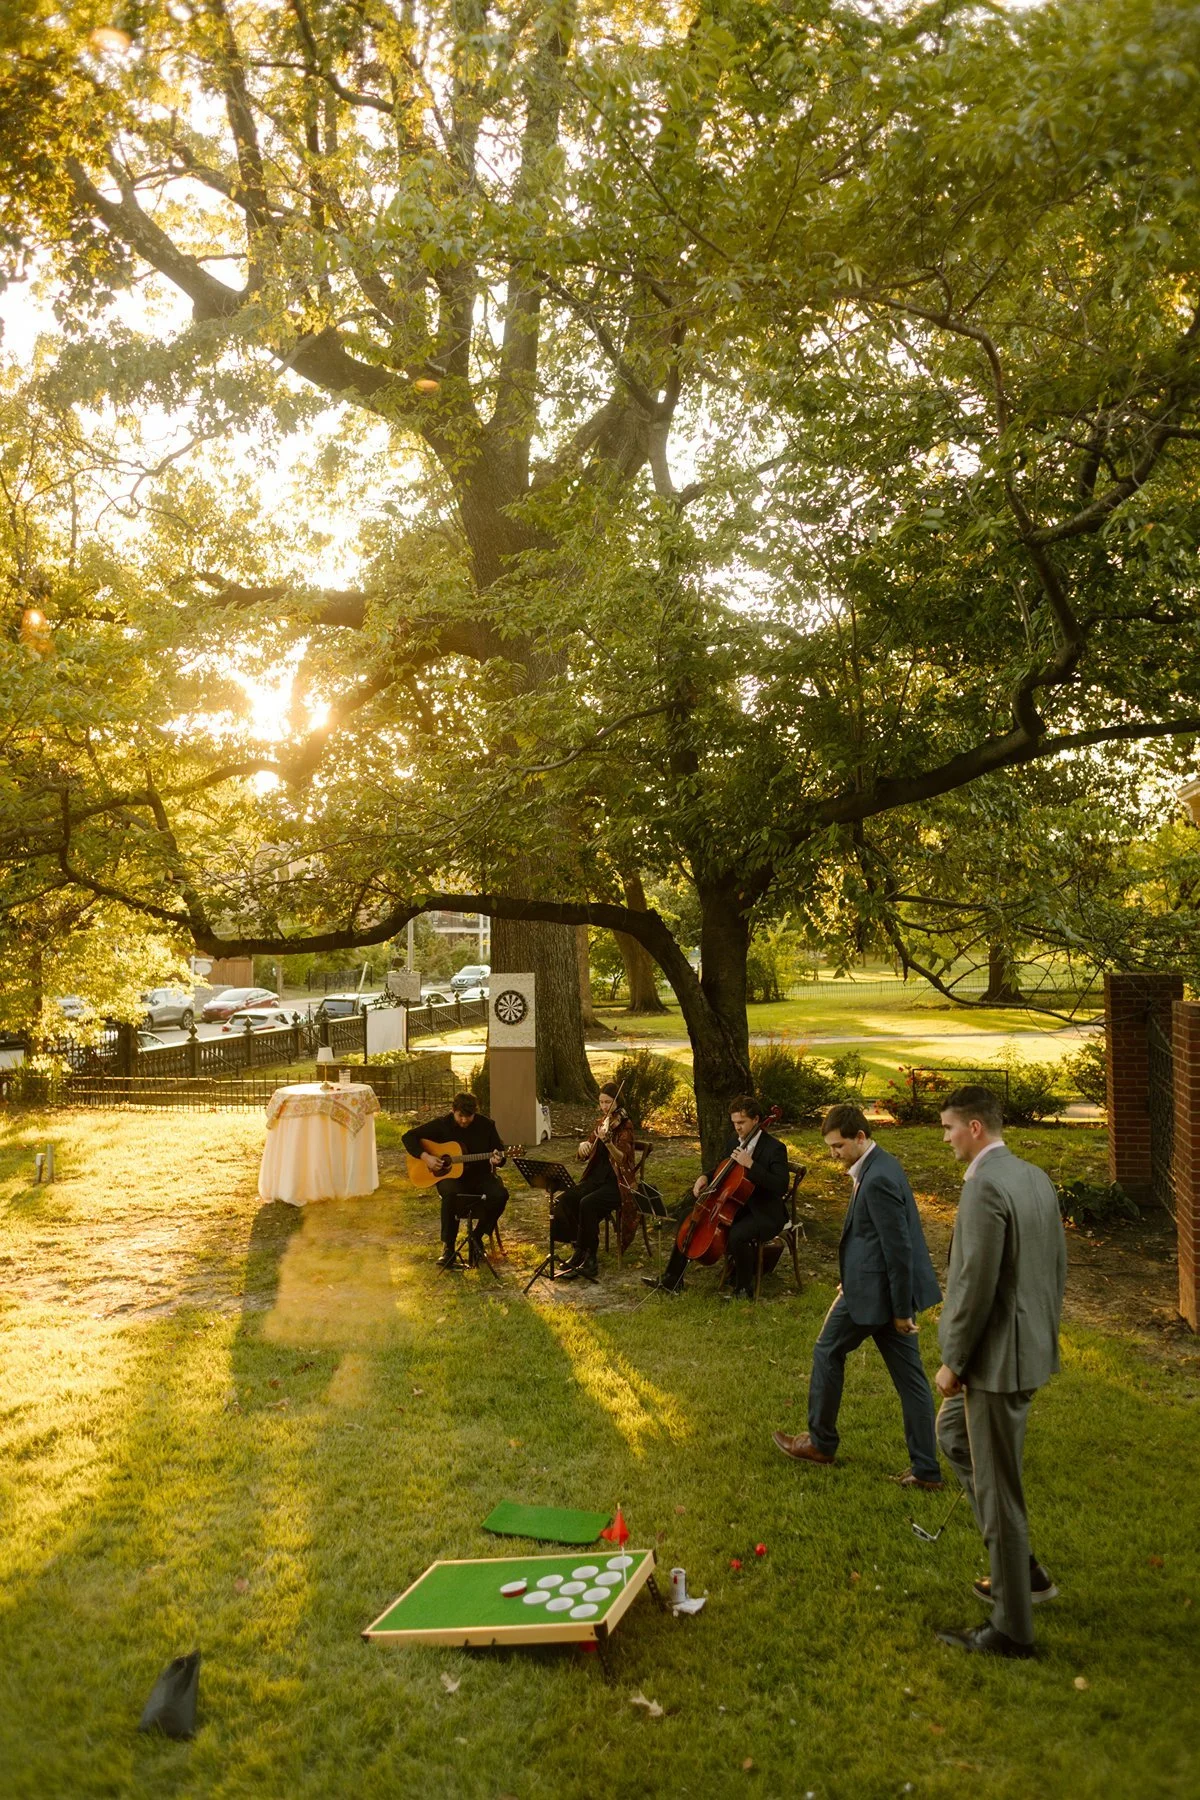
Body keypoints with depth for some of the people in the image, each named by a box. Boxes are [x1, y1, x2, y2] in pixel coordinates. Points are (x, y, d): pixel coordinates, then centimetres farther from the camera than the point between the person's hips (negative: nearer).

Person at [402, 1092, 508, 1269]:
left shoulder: (485, 1125, -3)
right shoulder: (442, 1124, -6)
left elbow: (500, 1152, 3)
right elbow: (408, 1137, -5)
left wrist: (497, 1160, -22)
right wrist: (425, 1156, -19)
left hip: (480, 1175, 2)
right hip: (449, 1175, -2)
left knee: (500, 1194, -28)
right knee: (451, 1192, -38)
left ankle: (477, 1236, -3)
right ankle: (448, 1248, -24)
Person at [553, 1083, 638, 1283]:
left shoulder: (625, 1125, -7)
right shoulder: (601, 1122, 12)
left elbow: (622, 1158, -20)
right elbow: (582, 1157, 14)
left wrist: (607, 1141, -37)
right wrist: (583, 1145, -9)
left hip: (617, 1183, -6)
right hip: (596, 1178, 6)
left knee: (587, 1204, -31)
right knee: (565, 1200, -19)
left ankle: (588, 1257, -17)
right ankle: (579, 1249, -9)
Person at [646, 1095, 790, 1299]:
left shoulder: (774, 1148, -19)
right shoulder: (733, 1140, 4)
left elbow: (781, 1186, -30)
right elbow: (721, 1168, 21)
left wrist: (750, 1164, -34)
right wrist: (705, 1177, -2)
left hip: (765, 1213, -8)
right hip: (736, 1205, 9)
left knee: (736, 1235, -36)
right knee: (689, 1215, 4)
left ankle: (744, 1289, -10)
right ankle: (672, 1278, 10)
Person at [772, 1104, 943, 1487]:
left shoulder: (878, 1179, -24)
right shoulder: (878, 1167, 8)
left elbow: (899, 1248, -23)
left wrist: (902, 1310, -18)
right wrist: (852, 1281, 21)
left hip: (875, 1290, -10)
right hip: (879, 1285, 10)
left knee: (828, 1353, 10)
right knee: (907, 1373, 11)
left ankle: (821, 1442, 26)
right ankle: (925, 1469, 16)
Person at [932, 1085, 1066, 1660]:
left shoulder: (985, 1186, -22)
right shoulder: (1036, 1177, 6)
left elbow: (978, 1284, -23)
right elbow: (1058, 1266, 12)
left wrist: (953, 1362, -13)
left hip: (998, 1356, -10)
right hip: (1032, 1347, 10)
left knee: (998, 1490, 3)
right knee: (951, 1432, 26)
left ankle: (1012, 1630, 18)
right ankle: (1020, 1568, 31)